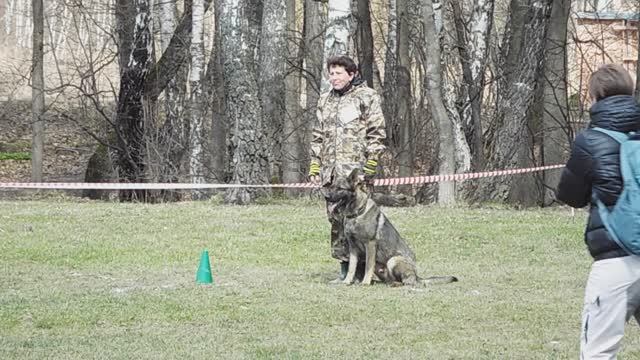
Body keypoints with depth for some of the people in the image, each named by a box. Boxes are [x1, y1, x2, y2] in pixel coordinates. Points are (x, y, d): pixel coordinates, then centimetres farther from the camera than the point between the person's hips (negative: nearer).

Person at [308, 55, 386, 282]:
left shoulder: (366, 97, 1)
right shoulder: (325, 100, 20)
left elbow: (376, 134, -4)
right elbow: (317, 136, 24)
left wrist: (370, 166, -11)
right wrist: (314, 166, 15)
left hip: (356, 170, -6)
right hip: (330, 172, 6)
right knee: (336, 219, 5)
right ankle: (344, 269, 11)